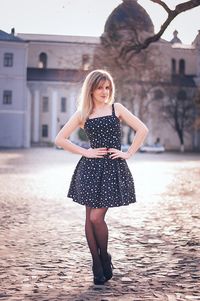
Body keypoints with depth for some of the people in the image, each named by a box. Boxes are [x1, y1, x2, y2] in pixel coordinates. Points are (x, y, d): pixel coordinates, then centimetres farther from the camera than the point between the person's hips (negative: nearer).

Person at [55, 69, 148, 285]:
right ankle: (97, 266, 15)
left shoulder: (116, 109, 6)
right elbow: (60, 140, 5)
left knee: (96, 217, -10)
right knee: (90, 219, 2)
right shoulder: (82, 114, 7)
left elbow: (142, 130, 3)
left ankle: (105, 258, 14)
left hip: (113, 169, -2)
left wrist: (128, 153, -3)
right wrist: (85, 152, -2)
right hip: (91, 168, 2)